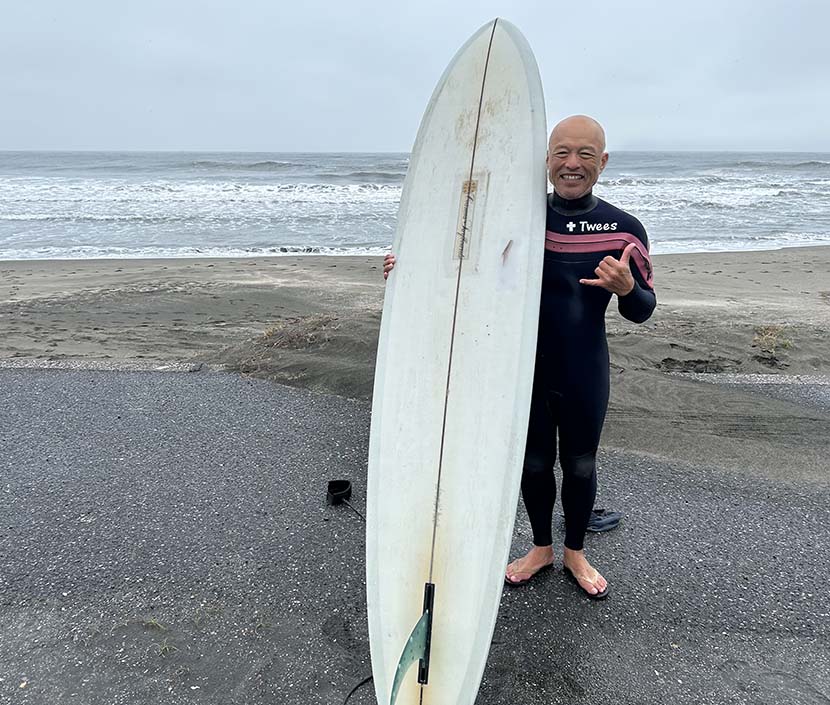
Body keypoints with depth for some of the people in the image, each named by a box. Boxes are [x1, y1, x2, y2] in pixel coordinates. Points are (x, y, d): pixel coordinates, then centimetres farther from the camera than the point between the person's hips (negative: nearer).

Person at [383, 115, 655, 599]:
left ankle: (575, 553, 40)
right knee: (534, 463, 16)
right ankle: (541, 547, 41)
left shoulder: (624, 229, -7)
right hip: (527, 369, 1)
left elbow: (643, 310, -1)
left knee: (580, 466, 15)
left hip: (585, 374, 0)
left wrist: (625, 289, -25)